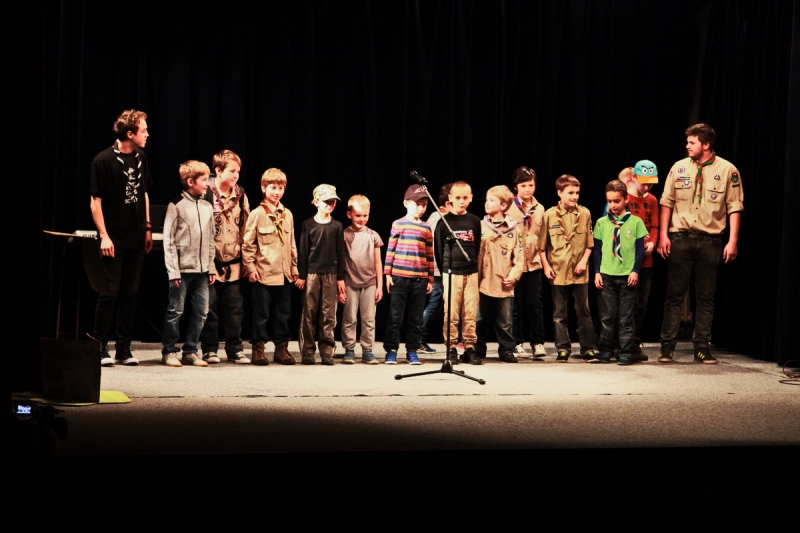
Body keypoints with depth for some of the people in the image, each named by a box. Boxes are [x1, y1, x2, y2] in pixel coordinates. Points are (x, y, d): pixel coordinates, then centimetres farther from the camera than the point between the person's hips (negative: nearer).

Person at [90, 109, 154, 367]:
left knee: (130, 294, 7)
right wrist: (104, 235, -14)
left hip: (136, 239, 6)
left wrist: (147, 228, 12)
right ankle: (100, 348, 5)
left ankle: (124, 348, 13)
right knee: (110, 293, -4)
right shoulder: (104, 160, -10)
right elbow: (96, 201, -9)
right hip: (113, 239, -6)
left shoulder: (140, 157, 7)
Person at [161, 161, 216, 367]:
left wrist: (211, 267, 10)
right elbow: (168, 241, -7)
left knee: (201, 311, 6)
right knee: (175, 311, 0)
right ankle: (169, 352, 11)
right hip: (182, 267, -5)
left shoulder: (207, 207, 10)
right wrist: (173, 271, -11)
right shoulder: (176, 206, -6)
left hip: (201, 269, 5)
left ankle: (190, 351, 16)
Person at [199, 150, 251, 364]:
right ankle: (210, 350, 11)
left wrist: (244, 252, 10)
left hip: (233, 261, 4)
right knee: (209, 306, 2)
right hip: (211, 260, -4)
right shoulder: (206, 193, -7)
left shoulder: (240, 194, 7)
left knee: (235, 306, 5)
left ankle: (235, 349, 13)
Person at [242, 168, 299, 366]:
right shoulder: (257, 214, -5)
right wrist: (250, 267, -10)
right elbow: (247, 243, -5)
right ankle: (258, 348, 9)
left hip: (284, 273, 5)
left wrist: (294, 268, 13)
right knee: (261, 314, 1)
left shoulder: (287, 214, 10)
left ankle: (282, 347, 18)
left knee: (283, 313, 10)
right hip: (263, 273, -5)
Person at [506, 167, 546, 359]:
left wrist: (541, 256, 11)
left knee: (535, 304, 0)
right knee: (516, 305, 3)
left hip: (533, 263, 3)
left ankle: (537, 342, 4)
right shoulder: (509, 208, -3)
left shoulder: (539, 209, 10)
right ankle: (517, 343, 11)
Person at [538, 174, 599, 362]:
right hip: (558, 272, -1)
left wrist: (584, 260, -7)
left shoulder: (584, 214, 1)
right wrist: (546, 266, -5)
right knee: (559, 314, 7)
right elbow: (542, 245, 2)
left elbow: (589, 243, 6)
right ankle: (563, 349, 15)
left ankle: (588, 349, 10)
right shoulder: (549, 215, -2)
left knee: (584, 312, 4)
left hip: (579, 273, 1)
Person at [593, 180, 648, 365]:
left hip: (628, 276, -1)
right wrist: (597, 272, 2)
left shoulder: (635, 222, 1)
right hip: (606, 275, 2)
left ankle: (626, 352, 5)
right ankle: (605, 350, 12)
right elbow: (597, 249, 9)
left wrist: (635, 271, -6)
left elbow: (640, 249, 2)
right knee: (607, 317, 5)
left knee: (626, 318, 2)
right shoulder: (601, 223, 5)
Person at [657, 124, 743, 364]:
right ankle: (667, 346, 6)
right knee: (674, 294, 1)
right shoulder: (679, 168, 5)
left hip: (710, 241, -1)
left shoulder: (727, 170, -1)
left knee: (706, 297, 5)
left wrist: (733, 240, -7)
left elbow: (735, 207, -1)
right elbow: (667, 202, 7)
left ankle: (702, 347, 11)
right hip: (680, 237, 1)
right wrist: (663, 235, 0)